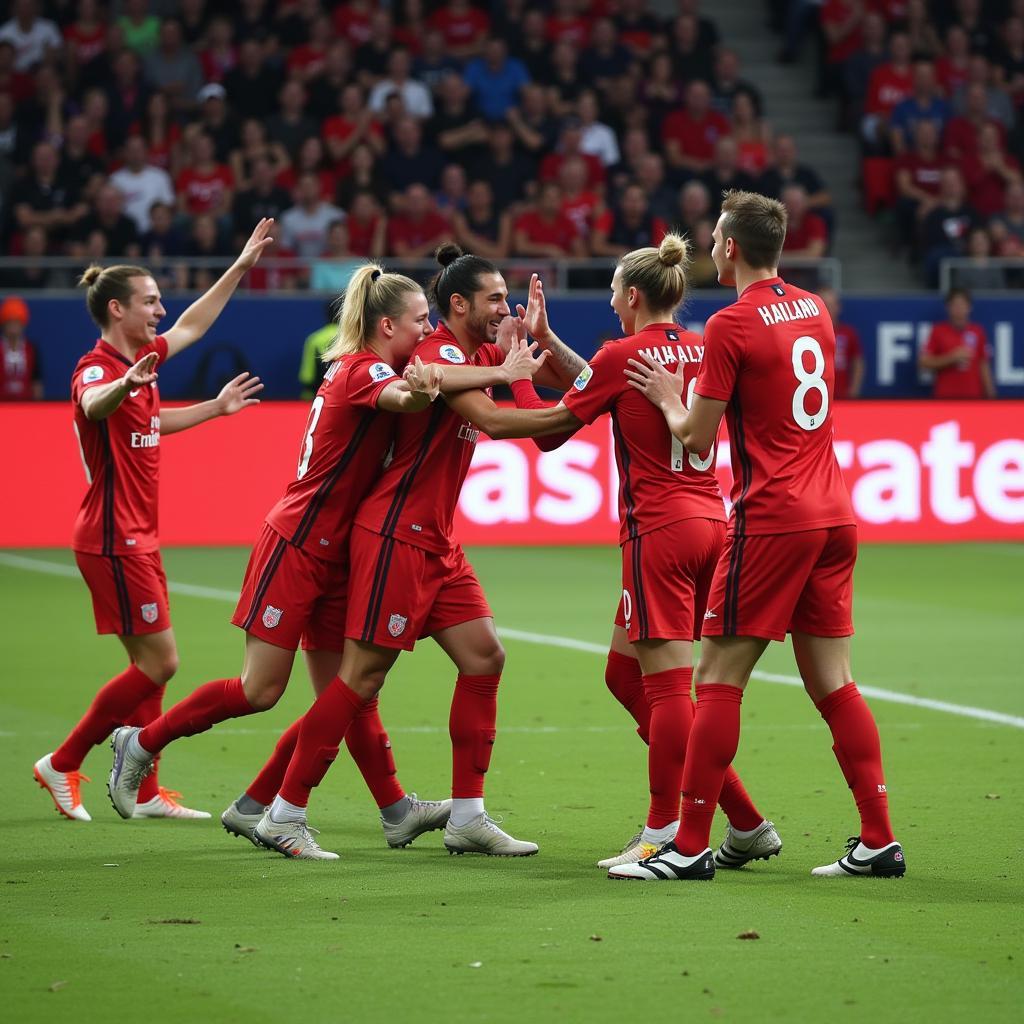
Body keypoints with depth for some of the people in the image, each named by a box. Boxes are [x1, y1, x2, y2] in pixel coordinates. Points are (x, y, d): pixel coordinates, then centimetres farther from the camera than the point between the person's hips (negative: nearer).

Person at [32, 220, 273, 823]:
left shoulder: (141, 361, 10)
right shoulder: (97, 368, -17)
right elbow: (94, 406, -42)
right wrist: (125, 384, -63)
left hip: (138, 538, 9)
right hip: (114, 540, -9)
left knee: (153, 666, 9)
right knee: (159, 663, -8)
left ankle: (146, 792, 13)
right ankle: (61, 765, 1)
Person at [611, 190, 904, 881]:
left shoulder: (732, 325, -10)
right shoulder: (814, 312, 12)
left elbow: (696, 438, -6)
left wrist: (668, 396, 13)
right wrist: (691, 391, 28)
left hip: (772, 519, -7)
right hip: (833, 515, 7)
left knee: (719, 679, -3)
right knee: (833, 683, 9)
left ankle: (691, 847, -3)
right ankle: (880, 841, 5)